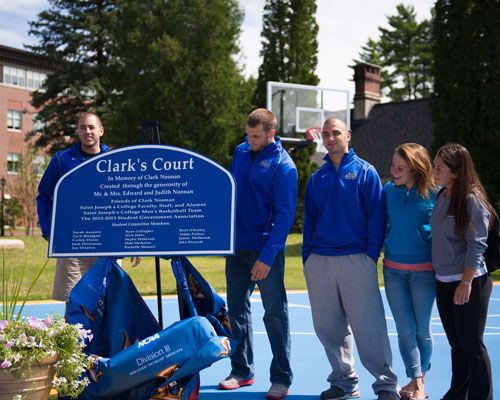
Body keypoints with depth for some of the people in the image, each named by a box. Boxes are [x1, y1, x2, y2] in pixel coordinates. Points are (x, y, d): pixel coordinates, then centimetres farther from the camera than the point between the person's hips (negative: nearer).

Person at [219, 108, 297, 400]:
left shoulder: (283, 166, -12)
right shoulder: (241, 153, 7)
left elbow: (284, 215, -15)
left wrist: (267, 256, -20)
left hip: (267, 250, -6)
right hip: (236, 245, 6)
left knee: (275, 314, 1)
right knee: (237, 309, 12)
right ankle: (242, 370, 24)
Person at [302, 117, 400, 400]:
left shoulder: (365, 172, 3)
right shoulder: (317, 178, 15)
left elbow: (376, 215, -1)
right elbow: (310, 219, 17)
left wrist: (372, 254, -8)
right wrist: (307, 256, 8)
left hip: (356, 259, -4)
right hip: (320, 260, 5)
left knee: (368, 326, -7)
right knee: (328, 326, 7)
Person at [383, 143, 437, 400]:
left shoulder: (435, 194, -10)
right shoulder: (388, 191, 0)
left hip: (424, 270, -3)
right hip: (393, 269, 3)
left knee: (422, 329, 7)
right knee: (405, 329, 1)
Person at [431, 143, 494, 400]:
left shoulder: (472, 200, -13)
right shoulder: (441, 197, 10)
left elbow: (476, 245, -16)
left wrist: (466, 282, -18)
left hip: (470, 282, -7)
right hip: (443, 282, 7)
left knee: (471, 344, -2)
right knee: (456, 343, 15)